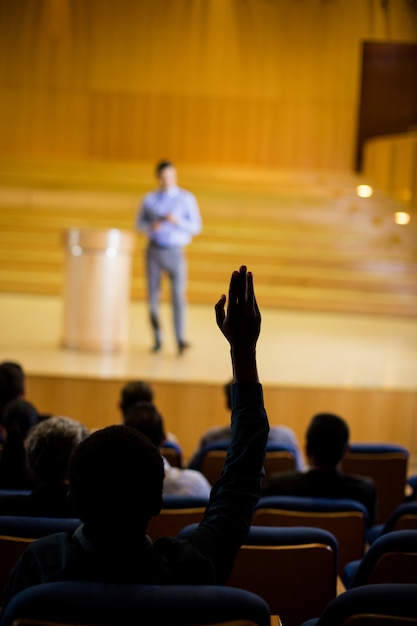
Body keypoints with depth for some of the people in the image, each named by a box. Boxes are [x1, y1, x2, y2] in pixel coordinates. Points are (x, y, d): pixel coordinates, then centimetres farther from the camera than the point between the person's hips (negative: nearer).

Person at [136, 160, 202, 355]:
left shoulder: (187, 198, 1)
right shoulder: (150, 198, 7)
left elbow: (196, 227, 0)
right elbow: (140, 223, 12)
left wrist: (178, 221, -18)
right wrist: (151, 226, -11)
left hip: (175, 253, -2)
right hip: (154, 251, 2)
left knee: (178, 294, -16)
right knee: (153, 296, 2)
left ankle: (180, 341, -21)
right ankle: (157, 340, 12)